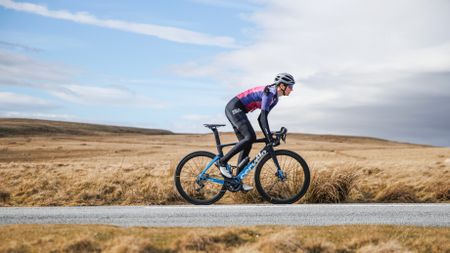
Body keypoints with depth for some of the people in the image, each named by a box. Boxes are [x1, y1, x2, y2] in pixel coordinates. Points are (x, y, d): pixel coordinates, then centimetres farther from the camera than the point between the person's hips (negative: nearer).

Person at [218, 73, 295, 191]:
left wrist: (268, 136, 10)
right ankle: (223, 162, -16)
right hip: (234, 107, -10)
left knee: (247, 145, 4)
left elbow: (261, 118, 15)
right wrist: (269, 136, -29)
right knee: (250, 137, -23)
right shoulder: (269, 92, -17)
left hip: (236, 110, 10)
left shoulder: (275, 99, 13)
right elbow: (263, 116, -25)